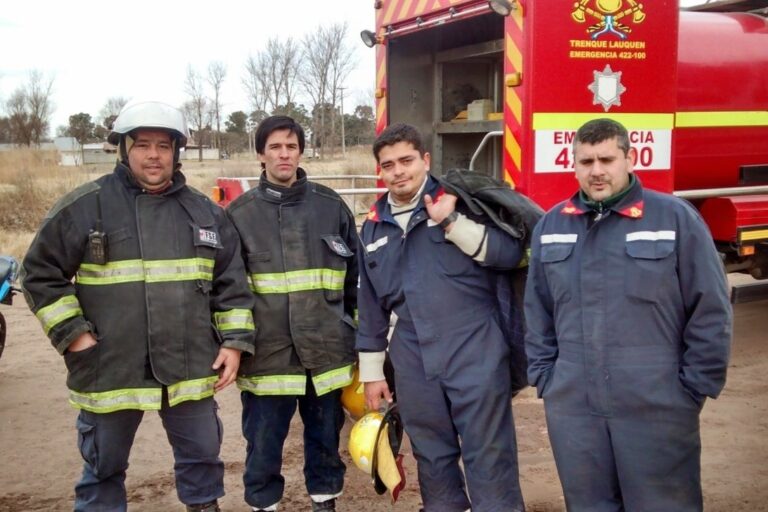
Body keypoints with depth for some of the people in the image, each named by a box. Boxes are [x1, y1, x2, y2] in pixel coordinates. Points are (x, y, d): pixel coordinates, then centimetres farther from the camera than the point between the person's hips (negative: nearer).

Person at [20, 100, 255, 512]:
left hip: (190, 368, 3)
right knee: (103, 467, 14)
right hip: (109, 369, -2)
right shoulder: (85, 206, -5)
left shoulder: (205, 212, 6)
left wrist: (234, 341, 1)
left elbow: (231, 283, 8)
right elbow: (41, 273, -1)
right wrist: (72, 334, -7)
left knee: (202, 455, 17)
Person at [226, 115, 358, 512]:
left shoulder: (331, 205, 4)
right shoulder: (239, 212, 2)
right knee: (263, 442, 8)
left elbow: (356, 274, 9)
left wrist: (359, 332, 10)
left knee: (326, 435, 15)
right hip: (266, 352, -1)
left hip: (326, 349, 1)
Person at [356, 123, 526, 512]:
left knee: (488, 457, 0)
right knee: (431, 456, 15)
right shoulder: (374, 227, 11)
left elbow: (510, 253, -10)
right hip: (414, 363, 5)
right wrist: (372, 372, 14)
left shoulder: (459, 200, -1)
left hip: (475, 354, -4)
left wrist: (453, 222, -19)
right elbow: (371, 305, 15)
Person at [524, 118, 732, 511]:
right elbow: (537, 312, 14)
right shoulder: (550, 226, 8)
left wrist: (695, 389, -4)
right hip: (572, 408, 4)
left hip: (657, 408, -3)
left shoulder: (675, 218, -5)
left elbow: (710, 311, -4)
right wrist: (543, 377, 10)